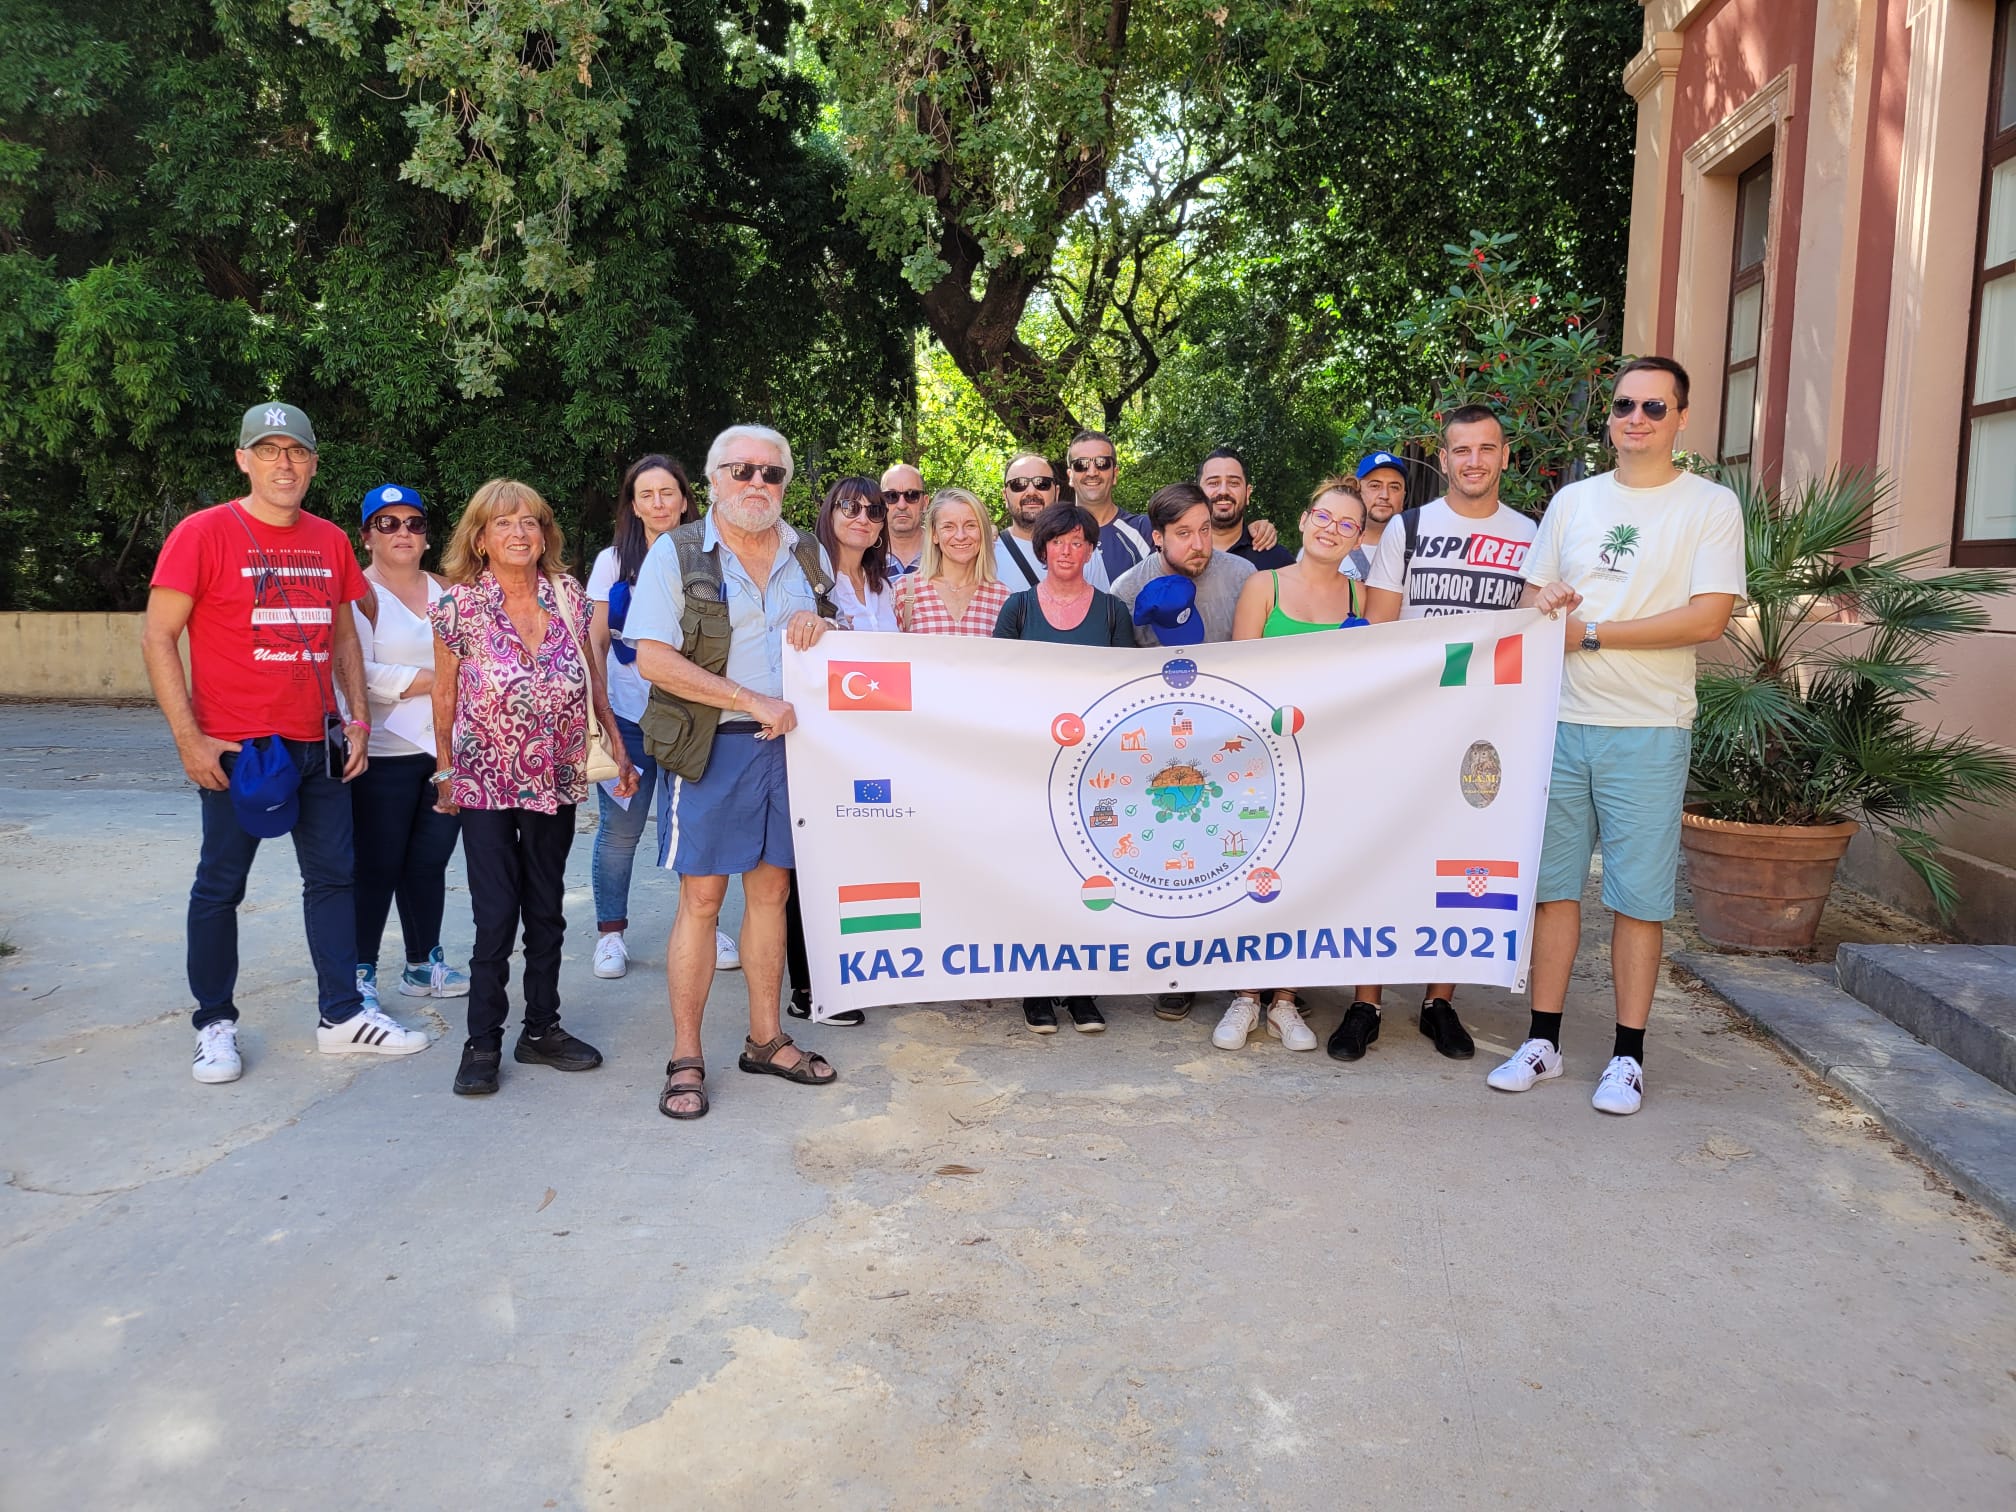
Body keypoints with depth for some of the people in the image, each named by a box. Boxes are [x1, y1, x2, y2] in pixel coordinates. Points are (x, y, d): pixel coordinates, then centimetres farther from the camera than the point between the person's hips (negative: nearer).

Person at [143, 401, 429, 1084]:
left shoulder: (330, 541, 8)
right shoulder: (204, 533, -7)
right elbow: (158, 637, -8)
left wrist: (358, 720, 8)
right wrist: (189, 738, -14)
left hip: (318, 745, 5)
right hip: (235, 749, -5)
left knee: (332, 874, 9)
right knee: (220, 886, 5)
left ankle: (341, 1015, 18)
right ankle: (214, 1025, 18)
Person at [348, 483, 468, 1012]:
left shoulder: (446, 592, 15)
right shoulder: (358, 592, -4)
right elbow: (360, 674, -15)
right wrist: (432, 680, -13)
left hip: (446, 749, 5)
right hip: (385, 753, -5)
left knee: (430, 861, 11)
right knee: (377, 867, -1)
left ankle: (423, 964, 24)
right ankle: (361, 973, 11)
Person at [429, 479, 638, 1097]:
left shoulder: (569, 595, 0)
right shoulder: (460, 605, -7)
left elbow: (592, 676, 9)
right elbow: (445, 693, 1)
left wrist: (618, 746, 5)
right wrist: (445, 771, 5)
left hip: (557, 782, 3)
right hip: (487, 784, -3)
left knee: (547, 912, 11)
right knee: (495, 916, -3)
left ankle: (542, 1029, 23)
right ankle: (482, 1044, 10)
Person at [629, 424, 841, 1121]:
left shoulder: (809, 555, 11)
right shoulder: (676, 554, -3)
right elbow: (653, 659, -12)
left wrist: (819, 626, -4)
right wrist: (754, 702, -15)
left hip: (790, 742, 4)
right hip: (715, 746, -4)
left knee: (771, 890, 10)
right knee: (701, 898, -2)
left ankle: (766, 1040, 22)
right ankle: (685, 1060, 8)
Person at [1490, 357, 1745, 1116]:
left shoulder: (1711, 506, -1)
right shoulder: (1572, 500, 12)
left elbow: (1708, 618, -12)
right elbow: (1533, 597, 16)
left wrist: (1592, 633, -13)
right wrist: (1543, 604, -9)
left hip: (1648, 731, -3)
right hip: (1560, 719, 4)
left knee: (1638, 894, 1)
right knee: (1553, 883, 7)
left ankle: (1627, 1055, 13)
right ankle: (1543, 1040, 17)